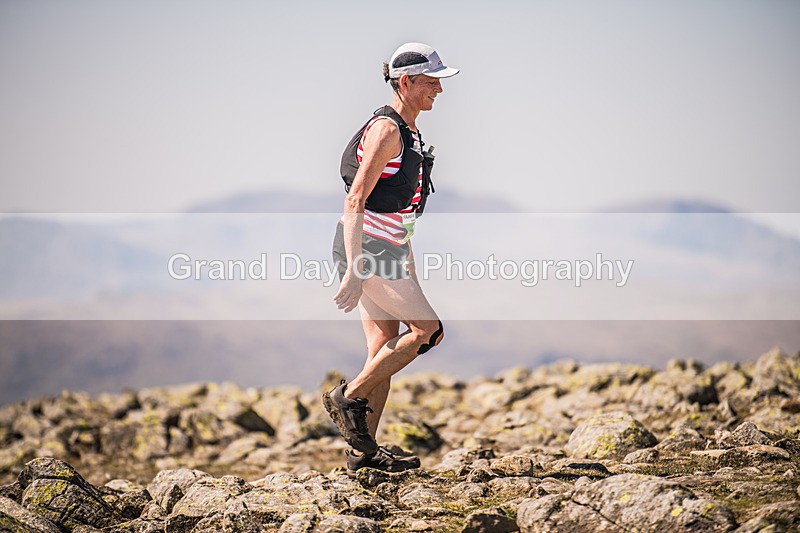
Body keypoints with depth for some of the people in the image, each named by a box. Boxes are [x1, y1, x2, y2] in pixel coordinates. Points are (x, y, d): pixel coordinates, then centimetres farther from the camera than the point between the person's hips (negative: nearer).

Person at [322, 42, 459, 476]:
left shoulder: (409, 132, 15)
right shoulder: (386, 130, -15)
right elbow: (355, 202, -21)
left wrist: (409, 269, 24)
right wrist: (354, 272, -26)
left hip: (387, 251, 9)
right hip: (365, 250, -9)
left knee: (385, 347, 6)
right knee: (428, 329, -9)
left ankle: (363, 450, 10)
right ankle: (349, 397, -1)